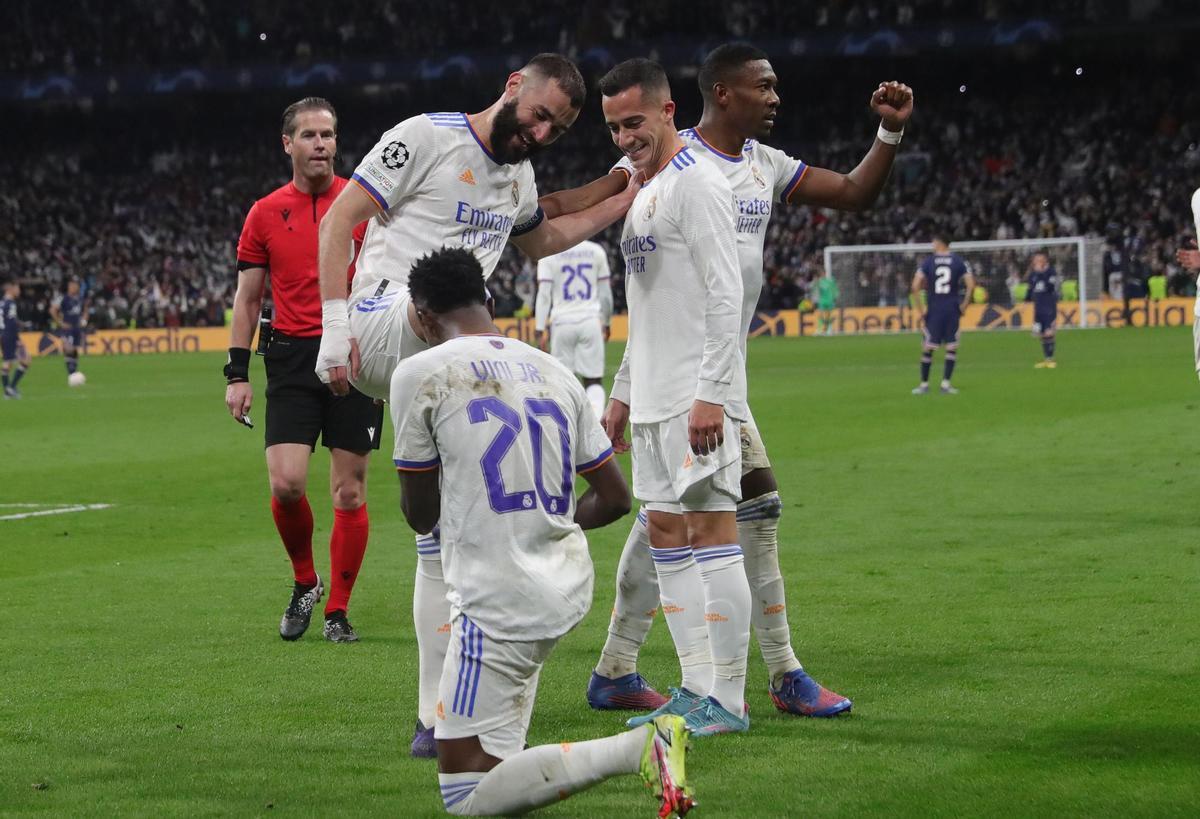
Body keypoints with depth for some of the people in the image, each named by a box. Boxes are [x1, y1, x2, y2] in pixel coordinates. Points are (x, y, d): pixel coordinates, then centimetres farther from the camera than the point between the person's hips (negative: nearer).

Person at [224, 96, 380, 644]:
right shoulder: (265, 214, 7)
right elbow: (247, 298, 11)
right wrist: (237, 373, 4)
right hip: (291, 359, 1)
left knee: (349, 492, 1)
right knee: (285, 483, -11)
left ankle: (338, 610, 13)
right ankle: (304, 583, 15)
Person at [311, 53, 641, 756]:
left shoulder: (519, 175, 20)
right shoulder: (428, 138, -5)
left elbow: (541, 240, 42)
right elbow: (339, 222, -9)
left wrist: (622, 206, 32)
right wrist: (335, 329, -16)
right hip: (381, 324, -7)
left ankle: (438, 719, 6)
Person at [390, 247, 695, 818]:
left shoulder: (419, 374, -7)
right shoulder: (555, 372, 8)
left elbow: (420, 516, 2)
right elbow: (615, 499, 11)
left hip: (497, 605, -7)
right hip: (571, 591, 7)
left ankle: (638, 748, -18)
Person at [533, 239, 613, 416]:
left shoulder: (549, 254, -3)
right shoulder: (596, 251, 4)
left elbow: (544, 294, -7)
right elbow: (605, 293, 10)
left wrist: (539, 330, -6)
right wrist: (606, 322, 23)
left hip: (562, 322, -1)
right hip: (590, 321, 1)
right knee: (593, 380, 4)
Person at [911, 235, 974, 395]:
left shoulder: (928, 261, 0)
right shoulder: (958, 261, 2)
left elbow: (916, 285, -9)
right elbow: (971, 284, -6)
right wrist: (964, 304, 4)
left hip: (933, 309, 0)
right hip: (952, 309, 0)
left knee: (928, 348, 8)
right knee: (952, 348, 7)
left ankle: (924, 384, 13)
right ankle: (945, 384, 2)